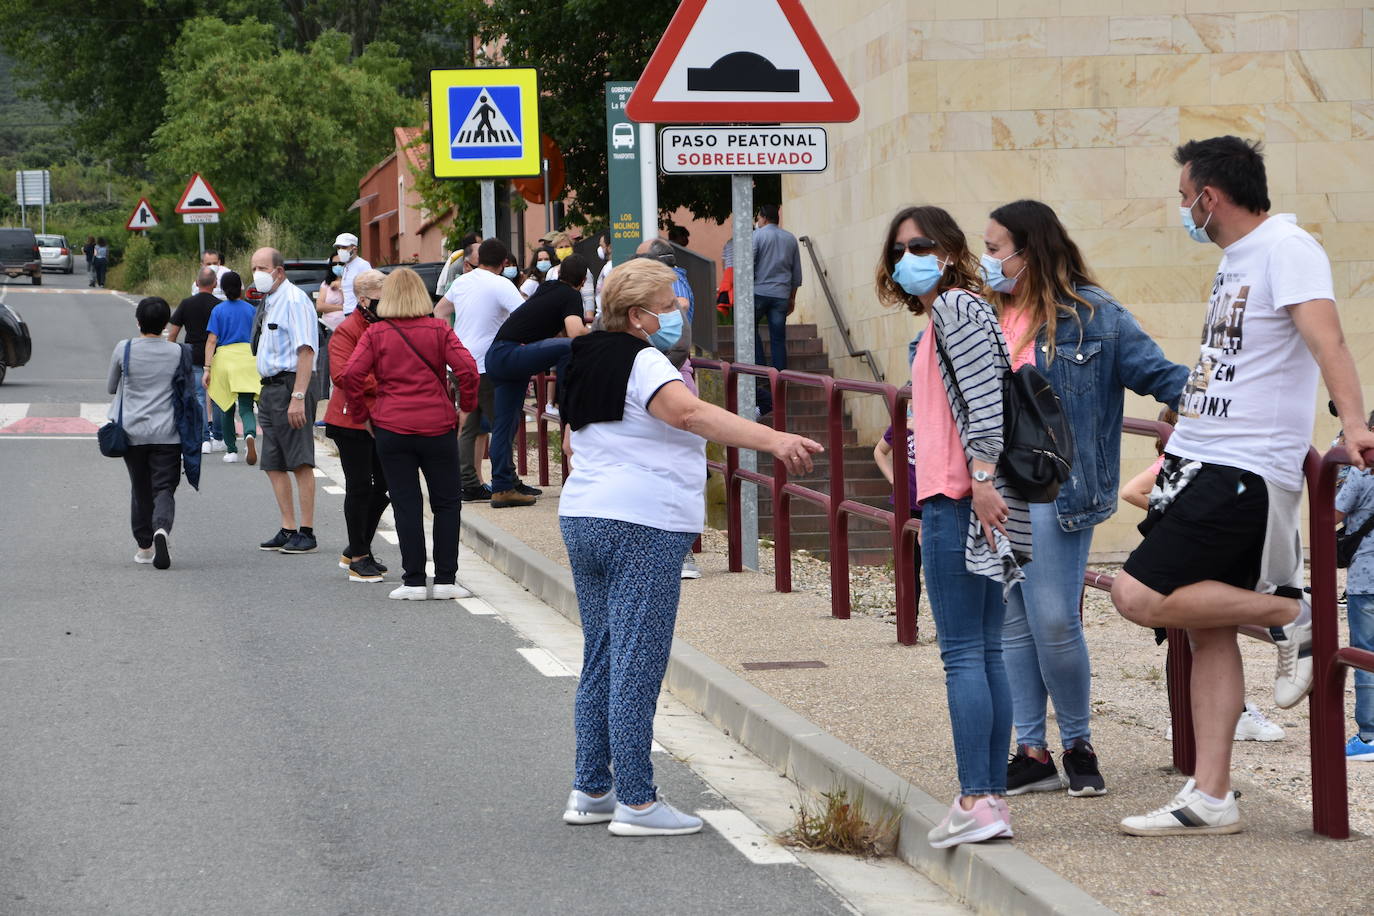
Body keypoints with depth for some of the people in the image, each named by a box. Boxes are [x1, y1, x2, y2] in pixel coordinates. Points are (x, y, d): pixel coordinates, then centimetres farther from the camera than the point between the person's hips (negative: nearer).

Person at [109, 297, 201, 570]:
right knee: (164, 489, -2)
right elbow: (187, 393, 7)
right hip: (167, 433, -1)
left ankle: (144, 545, 20)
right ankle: (161, 530, -30)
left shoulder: (123, 350, -4)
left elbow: (112, 387, 11)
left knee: (140, 490, 15)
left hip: (133, 432, 1)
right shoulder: (179, 352, -3)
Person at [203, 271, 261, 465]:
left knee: (226, 409, 14)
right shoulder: (250, 309, 5)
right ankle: (250, 435, -34)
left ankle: (231, 450, 18)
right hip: (248, 359, 0)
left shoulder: (218, 310, 1)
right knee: (246, 407, -3)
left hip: (224, 357, 0)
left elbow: (212, 340, -5)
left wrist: (207, 368, -6)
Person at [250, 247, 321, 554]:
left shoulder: (294, 300, -12)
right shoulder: (268, 302, 16)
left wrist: (298, 397, -24)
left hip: (290, 386, -10)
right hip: (269, 388, 10)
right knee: (274, 465, 10)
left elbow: (306, 351, -19)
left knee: (300, 463, -6)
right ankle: (287, 529, 17)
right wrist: (264, 391, 16)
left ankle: (306, 532, -3)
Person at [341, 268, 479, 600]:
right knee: (446, 503, 9)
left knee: (406, 504, 4)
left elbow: (351, 375, -8)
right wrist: (467, 406, 4)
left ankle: (414, 581, 3)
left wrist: (362, 415, 3)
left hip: (391, 427, 0)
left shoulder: (375, 333, 0)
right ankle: (445, 579, 6)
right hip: (437, 425, 0)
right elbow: (467, 368, -10)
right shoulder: (439, 330, 0)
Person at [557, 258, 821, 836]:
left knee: (601, 659, 15)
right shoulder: (642, 362, -13)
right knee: (637, 665, -7)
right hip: (642, 526, -10)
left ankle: (590, 791, 19)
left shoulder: (590, 361, 15)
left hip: (583, 518, 10)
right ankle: (636, 803, -6)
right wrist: (773, 440, -42)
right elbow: (691, 413, -32)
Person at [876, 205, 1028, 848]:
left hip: (960, 500, -10)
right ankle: (993, 798, 10)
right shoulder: (950, 314, 23)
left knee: (962, 654, -10)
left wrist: (981, 477, -26)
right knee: (985, 653, 8)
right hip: (967, 500, 10)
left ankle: (976, 800, -12)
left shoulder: (955, 306, -7)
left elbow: (984, 395, -18)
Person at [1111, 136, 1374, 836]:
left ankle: (1289, 614, -5)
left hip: (1244, 470, -10)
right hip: (1202, 463, 10)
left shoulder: (1286, 247, -13)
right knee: (1207, 632, 8)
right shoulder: (1236, 258, 16)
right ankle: (1210, 798, 10)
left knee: (1140, 596, -18)